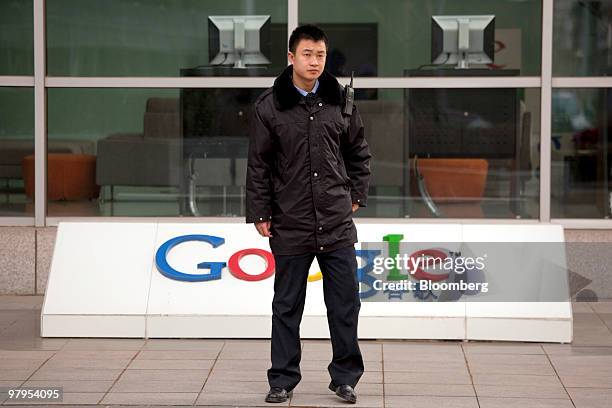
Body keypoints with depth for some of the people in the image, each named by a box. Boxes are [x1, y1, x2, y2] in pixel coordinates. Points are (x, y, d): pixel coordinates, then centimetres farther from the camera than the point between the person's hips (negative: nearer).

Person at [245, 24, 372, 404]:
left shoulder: (341, 102, 5)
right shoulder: (269, 106, -3)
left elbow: (359, 153, 17)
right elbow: (258, 165, 0)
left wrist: (357, 195, 11)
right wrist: (260, 213, -2)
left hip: (338, 225, 2)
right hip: (290, 226, -2)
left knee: (345, 303, 5)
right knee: (287, 306, 7)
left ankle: (346, 377, 16)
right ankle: (283, 380, 17)